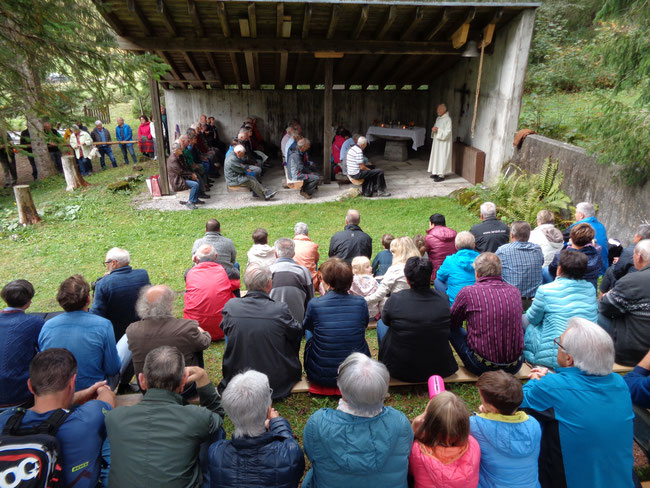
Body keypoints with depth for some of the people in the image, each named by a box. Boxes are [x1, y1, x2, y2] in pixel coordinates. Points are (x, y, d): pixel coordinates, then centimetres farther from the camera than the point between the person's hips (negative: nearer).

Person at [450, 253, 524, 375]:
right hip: (514, 367, 4)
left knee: (452, 328, 14)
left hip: (481, 367, -4)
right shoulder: (514, 291, 0)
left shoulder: (468, 292, -13)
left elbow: (452, 322, 5)